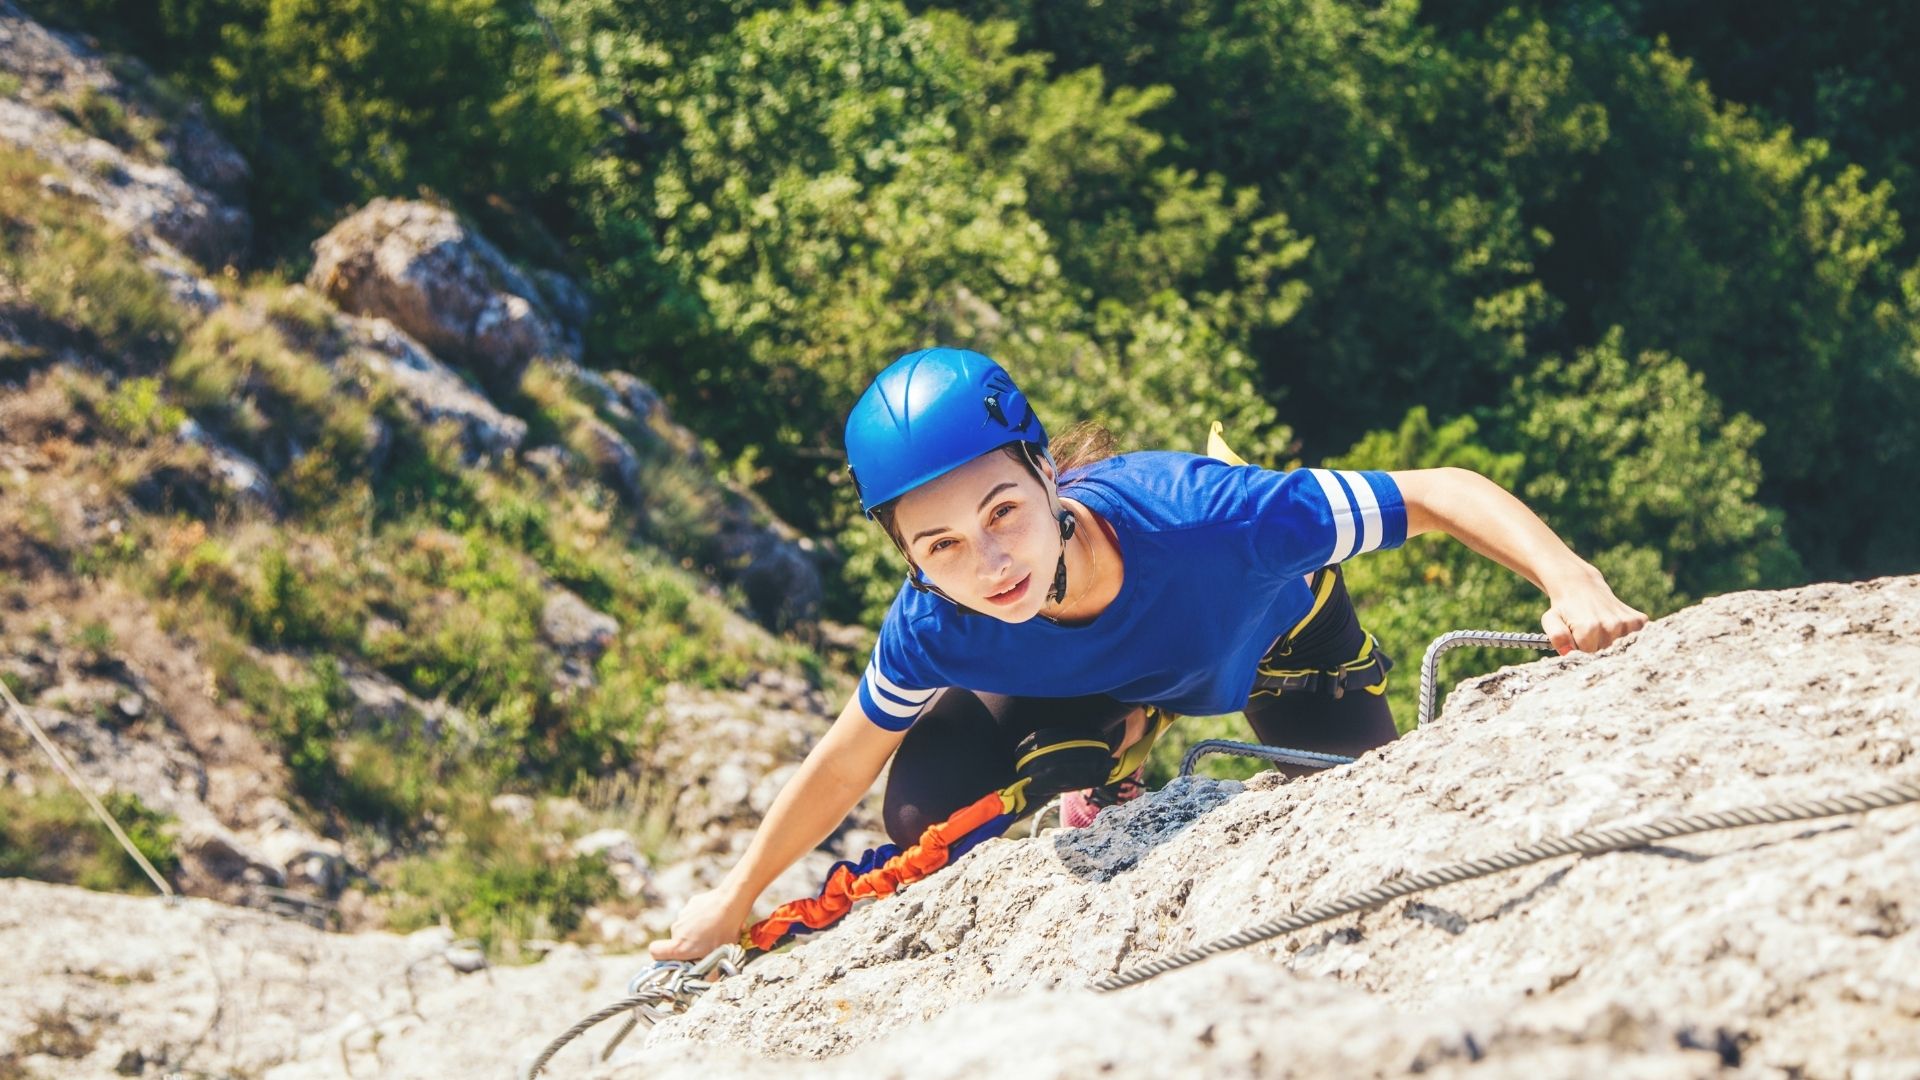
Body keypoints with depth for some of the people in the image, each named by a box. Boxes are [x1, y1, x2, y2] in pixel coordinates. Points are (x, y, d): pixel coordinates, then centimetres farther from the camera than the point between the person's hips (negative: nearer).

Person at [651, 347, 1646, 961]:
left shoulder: (1203, 518, -50)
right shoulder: (936, 629, -38)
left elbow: (1440, 493, -43)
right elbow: (844, 763, -18)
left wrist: (1574, 585, -59)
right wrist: (734, 902, -6)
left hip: (1279, 629, -1)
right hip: (1099, 679, 1)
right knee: (923, 813, -13)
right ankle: (1111, 802, 20)